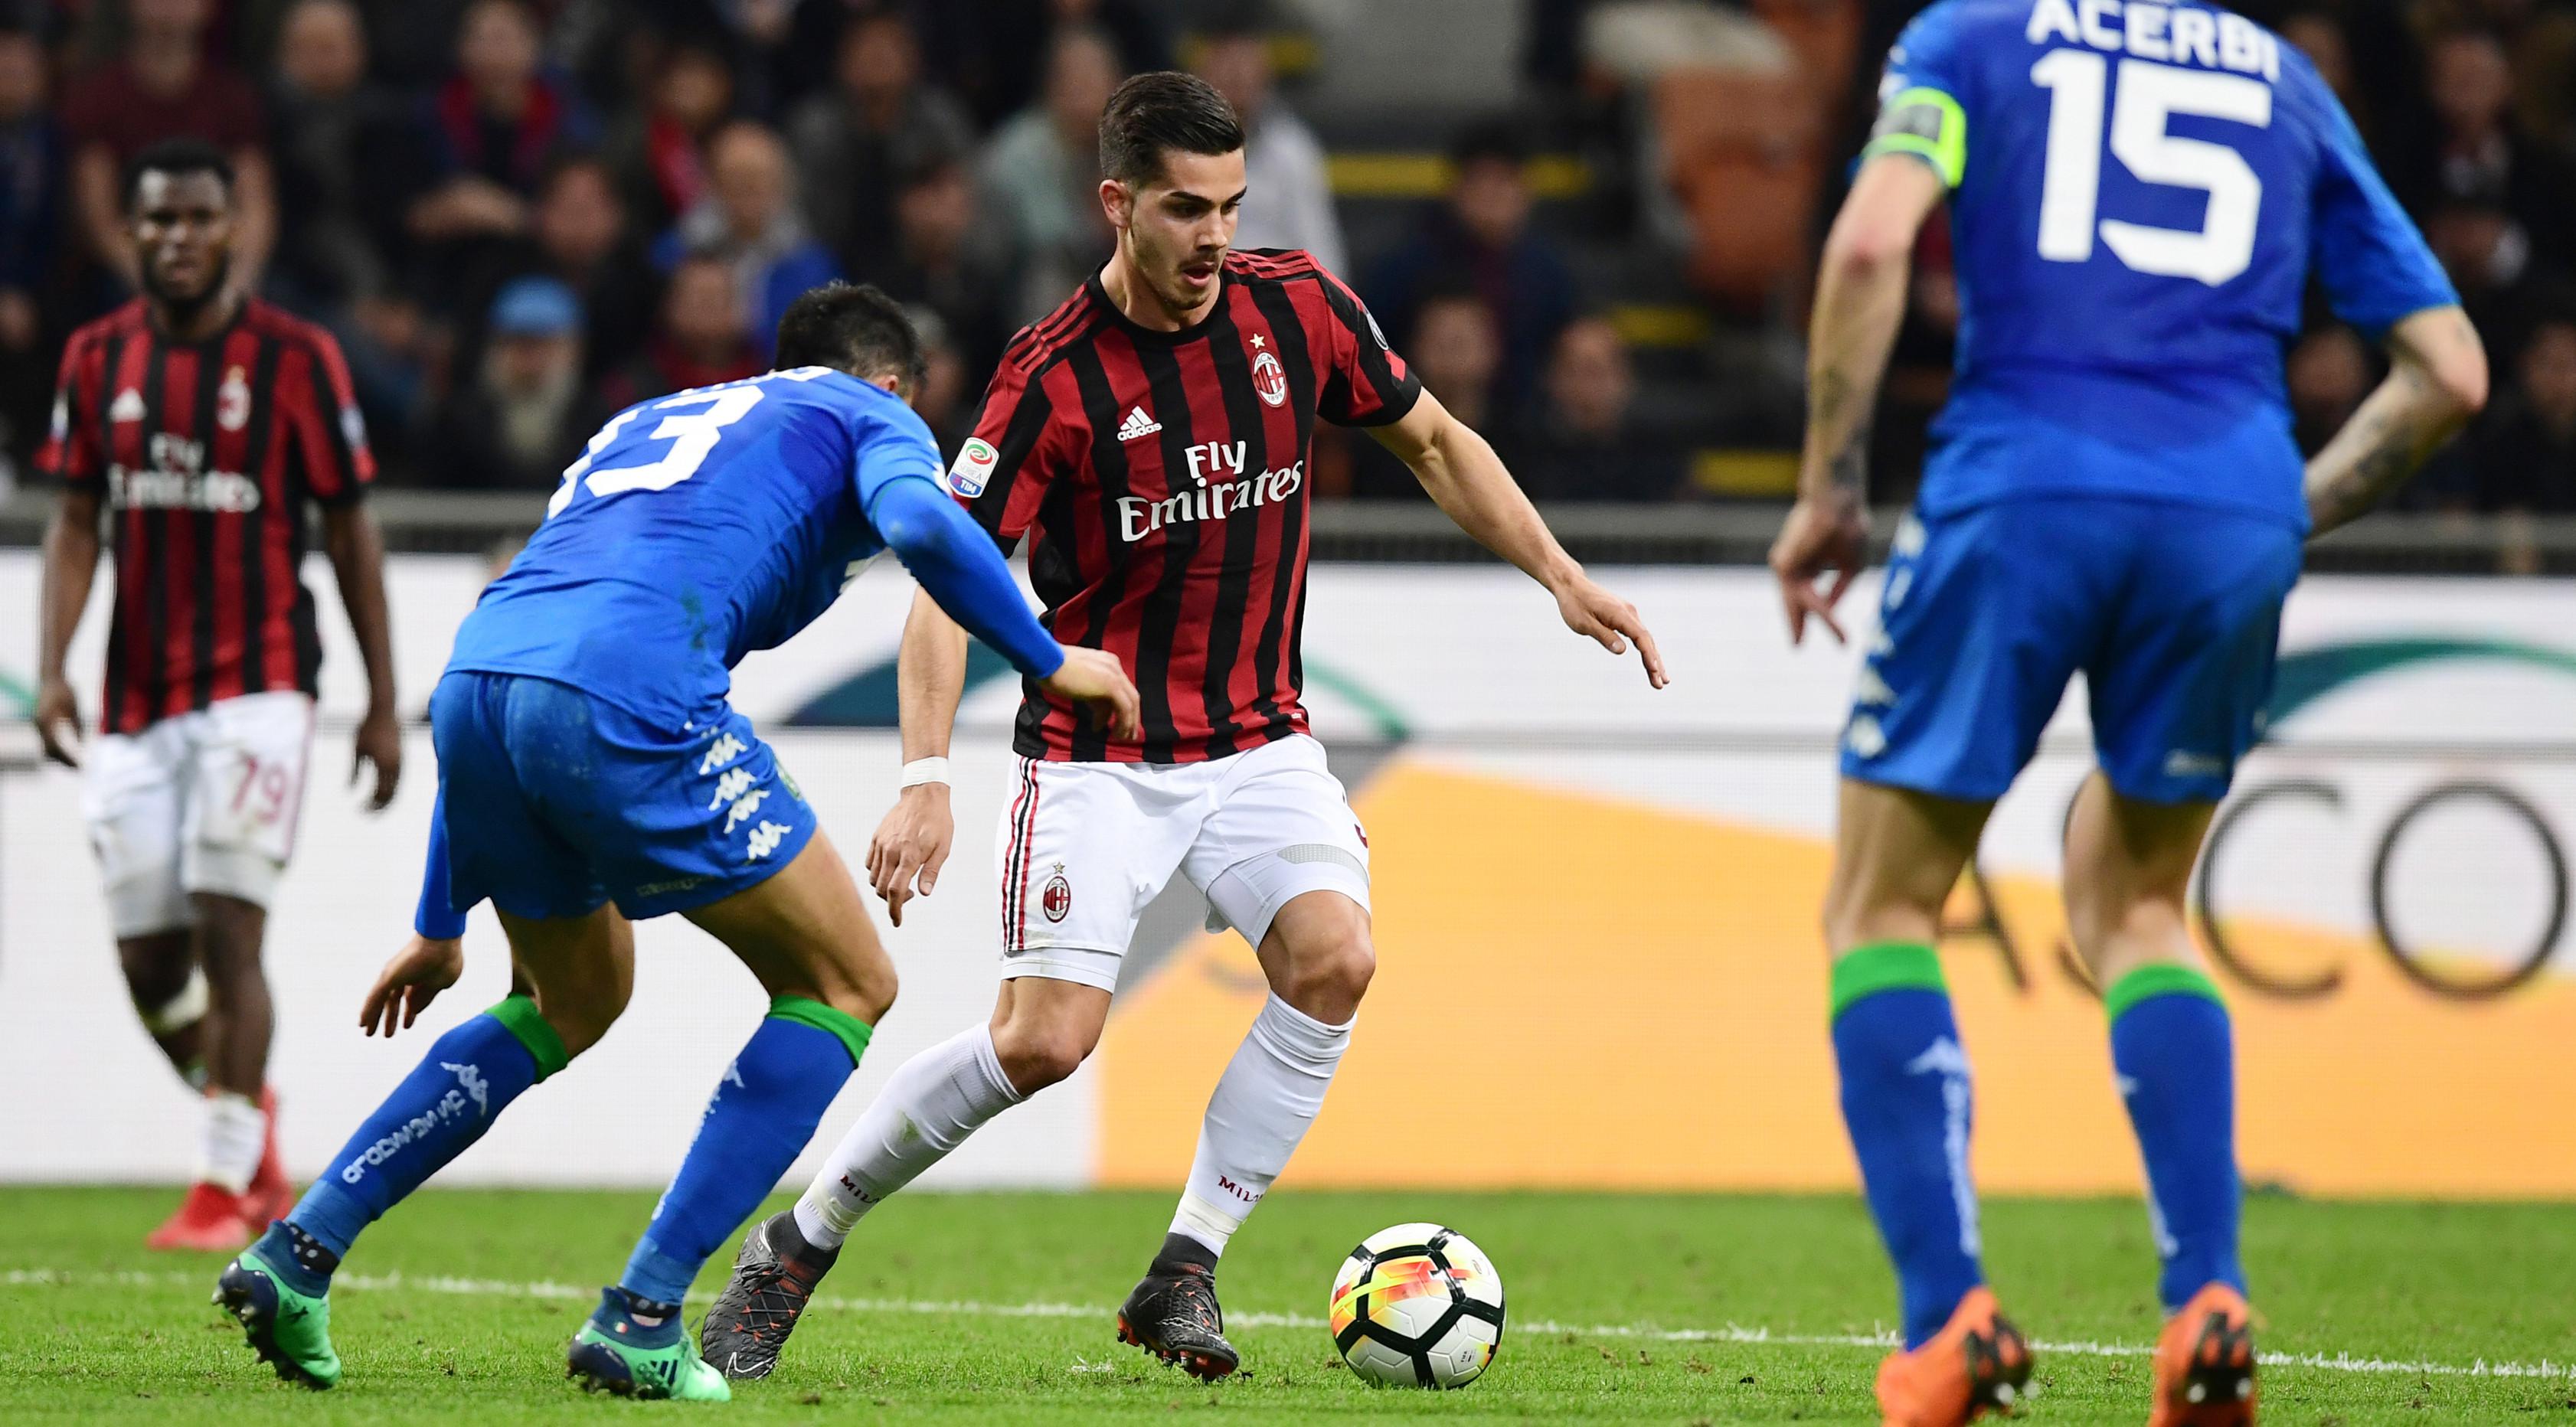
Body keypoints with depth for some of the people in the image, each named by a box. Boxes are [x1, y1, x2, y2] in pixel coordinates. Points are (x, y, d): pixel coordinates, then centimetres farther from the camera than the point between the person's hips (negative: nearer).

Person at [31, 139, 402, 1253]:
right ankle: (249, 1112, 29)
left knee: (227, 935, -13)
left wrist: (383, 704, 0)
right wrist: (52, 669, -6)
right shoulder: (98, 359, 7)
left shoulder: (293, 358, -4)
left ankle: (225, 1186, -6)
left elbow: (349, 534, 0)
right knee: (149, 965, 2)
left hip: (256, 687, -4)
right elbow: (74, 523, 8)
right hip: (137, 701, 4)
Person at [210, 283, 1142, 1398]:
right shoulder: (868, 416, 21)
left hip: (470, 679, 7)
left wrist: (443, 921, 38)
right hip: (627, 696, -7)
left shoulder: (648, 423, 38)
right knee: (846, 985, 9)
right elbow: (921, 524, -6)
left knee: (573, 1001, 30)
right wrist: (1050, 663, 9)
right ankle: (640, 1318, 0)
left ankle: (297, 1251, 20)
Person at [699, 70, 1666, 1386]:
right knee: (1043, 1040, -15)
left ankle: (1186, 1272, -10)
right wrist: (926, 779, -28)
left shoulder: (1299, 309, -3)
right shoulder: (1053, 377, -16)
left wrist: (1562, 576, 7)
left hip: (1258, 743, 4)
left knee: (1333, 958, -22)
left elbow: (1434, 442, 14)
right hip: (1098, 756, -4)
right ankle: (798, 1245, 5)